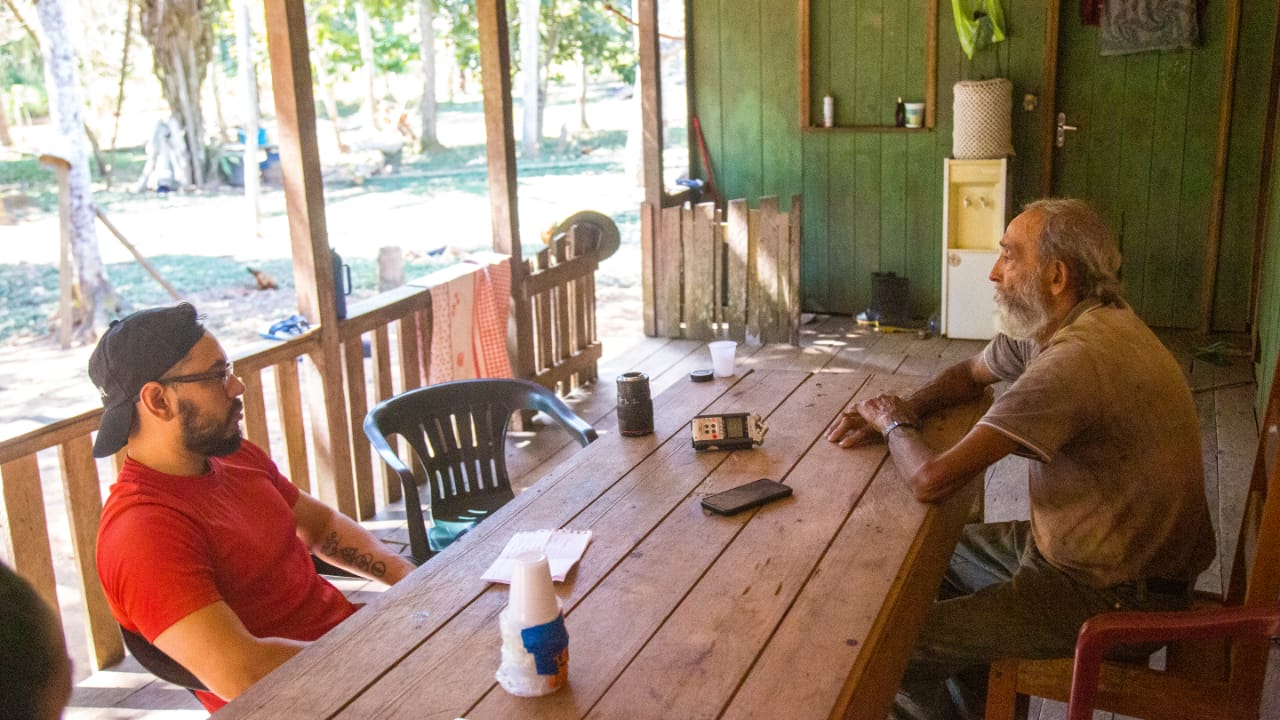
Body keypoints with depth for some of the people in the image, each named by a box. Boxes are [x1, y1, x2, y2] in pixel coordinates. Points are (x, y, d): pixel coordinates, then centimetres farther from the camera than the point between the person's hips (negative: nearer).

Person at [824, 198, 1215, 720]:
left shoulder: (1076, 359, -31)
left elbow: (930, 479, -33)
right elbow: (971, 374, 20)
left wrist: (894, 423, -10)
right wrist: (907, 409, -1)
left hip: (1115, 594, -10)